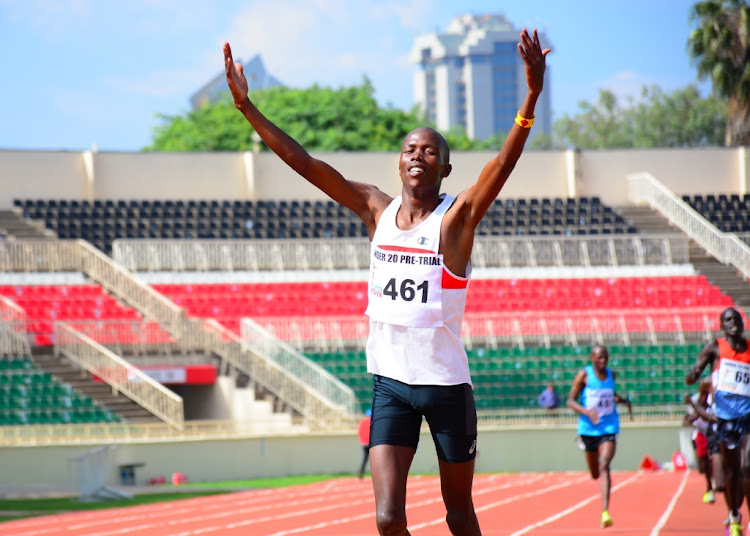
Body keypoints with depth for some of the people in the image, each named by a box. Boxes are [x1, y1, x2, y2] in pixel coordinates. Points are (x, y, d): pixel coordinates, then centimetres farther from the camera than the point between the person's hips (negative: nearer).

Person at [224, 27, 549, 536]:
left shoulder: (457, 217, -8)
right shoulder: (378, 209, 4)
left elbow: (503, 164, -25)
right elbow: (307, 164, 1)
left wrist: (531, 98, -42)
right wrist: (247, 107, -6)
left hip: (447, 383, -3)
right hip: (390, 383, 3)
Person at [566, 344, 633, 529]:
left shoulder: (611, 375, 5)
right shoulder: (584, 375, -5)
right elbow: (570, 401, -6)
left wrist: (623, 400, 7)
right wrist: (586, 411, -23)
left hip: (609, 428, 0)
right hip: (589, 428, 0)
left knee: (604, 466, -20)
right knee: (595, 474, 11)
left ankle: (605, 512, -28)